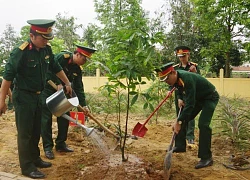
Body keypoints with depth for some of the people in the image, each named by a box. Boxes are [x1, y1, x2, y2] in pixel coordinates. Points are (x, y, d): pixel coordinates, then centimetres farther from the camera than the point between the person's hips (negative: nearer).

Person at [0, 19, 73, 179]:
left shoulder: (47, 49, 0)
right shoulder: (20, 52, -21)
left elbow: (56, 68, 15)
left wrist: (67, 83, 21)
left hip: (38, 96, 7)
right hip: (23, 97, -7)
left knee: (36, 131, 17)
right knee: (25, 133, 1)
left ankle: (35, 159, 32)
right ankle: (27, 167, 12)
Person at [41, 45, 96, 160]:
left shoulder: (77, 69, 0)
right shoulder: (62, 57, -20)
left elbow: (79, 88, 0)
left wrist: (83, 105, -6)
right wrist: (58, 83, -26)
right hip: (47, 91, -7)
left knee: (64, 117, 6)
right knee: (46, 119, -4)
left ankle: (61, 144, 18)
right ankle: (47, 147, 5)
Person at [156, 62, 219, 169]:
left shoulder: (187, 79, -37)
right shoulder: (176, 78, -10)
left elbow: (190, 104, -39)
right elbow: (178, 88, 16)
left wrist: (178, 122, -37)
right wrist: (180, 98, -2)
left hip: (210, 97, -9)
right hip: (197, 98, 9)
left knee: (203, 124, -21)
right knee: (184, 119, 5)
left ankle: (206, 158, -12)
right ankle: (180, 146, 18)